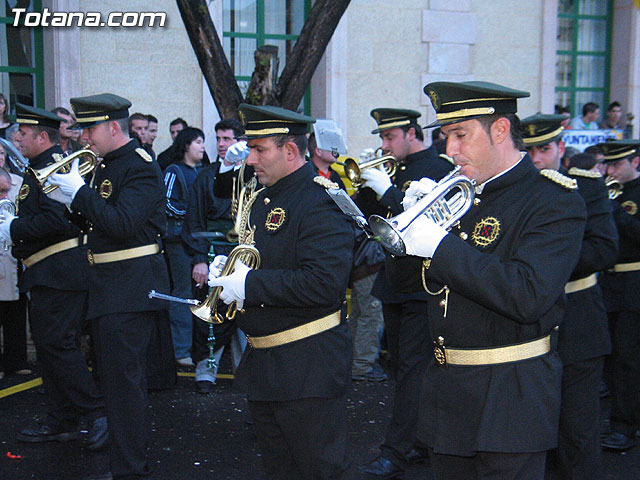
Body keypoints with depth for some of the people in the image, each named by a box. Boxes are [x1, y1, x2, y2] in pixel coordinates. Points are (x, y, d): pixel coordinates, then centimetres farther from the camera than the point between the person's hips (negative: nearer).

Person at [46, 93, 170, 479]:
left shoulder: (141, 167, -14)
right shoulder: (107, 165, 15)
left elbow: (122, 224, -26)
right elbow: (98, 220, 15)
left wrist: (79, 191, -19)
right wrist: (70, 199, 0)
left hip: (131, 286, -10)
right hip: (108, 287, 10)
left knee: (123, 378, -6)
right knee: (118, 375, 19)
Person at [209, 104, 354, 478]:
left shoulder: (321, 201, -18)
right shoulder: (265, 199, 13)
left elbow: (324, 284, -29)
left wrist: (250, 285, -25)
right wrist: (229, 267, 4)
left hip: (308, 367, -10)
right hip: (262, 363, 10)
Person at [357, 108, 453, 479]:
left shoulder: (439, 169, -10)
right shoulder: (396, 170, 14)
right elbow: (364, 215, 12)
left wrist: (387, 190, -20)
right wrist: (367, 184, -4)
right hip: (395, 280, 9)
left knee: (413, 367, -6)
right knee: (400, 363, 14)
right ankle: (420, 440, 25)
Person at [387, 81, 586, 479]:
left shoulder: (556, 202, -12)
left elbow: (528, 296, -27)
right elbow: (405, 278, 12)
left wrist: (440, 245, -25)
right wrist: (410, 219, -8)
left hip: (511, 398, -6)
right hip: (447, 392, 7)